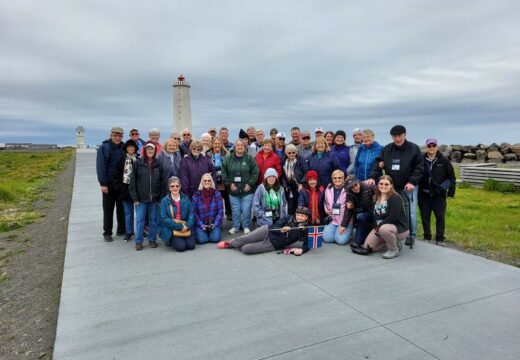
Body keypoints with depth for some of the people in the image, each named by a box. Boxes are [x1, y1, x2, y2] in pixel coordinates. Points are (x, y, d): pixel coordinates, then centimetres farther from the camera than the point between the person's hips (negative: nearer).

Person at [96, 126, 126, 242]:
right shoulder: (104, 148, -6)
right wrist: (103, 183, -16)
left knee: (121, 207, 12)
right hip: (109, 184, -4)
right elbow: (100, 166, -11)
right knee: (108, 209, 4)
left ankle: (121, 230, 24)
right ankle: (107, 233, 14)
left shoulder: (123, 148, 6)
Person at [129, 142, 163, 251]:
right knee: (140, 219, 2)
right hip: (141, 198, -1)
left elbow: (161, 181, 6)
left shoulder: (158, 164, 4)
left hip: (154, 198, 2)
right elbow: (133, 181, -1)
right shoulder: (138, 163, -1)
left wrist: (160, 197, 1)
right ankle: (139, 241, 12)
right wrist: (135, 197, -6)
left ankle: (152, 239, 21)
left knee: (153, 219, 9)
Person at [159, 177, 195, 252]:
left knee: (191, 245, -15)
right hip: (171, 229, -3)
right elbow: (164, 219, -10)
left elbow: (191, 214, 2)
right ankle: (171, 241, 12)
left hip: (185, 228, 3)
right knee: (181, 246, -21)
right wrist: (179, 227, -16)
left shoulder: (185, 198, 6)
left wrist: (188, 226, -16)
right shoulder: (164, 200, -3)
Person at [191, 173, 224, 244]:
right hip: (200, 224, 0)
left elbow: (220, 210, -2)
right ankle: (199, 232, 13)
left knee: (215, 238, -21)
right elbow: (194, 212, -1)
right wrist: (202, 225, -10)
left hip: (214, 223, 0)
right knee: (201, 239, -21)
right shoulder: (196, 195, -2)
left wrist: (215, 224, -11)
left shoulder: (217, 194, -1)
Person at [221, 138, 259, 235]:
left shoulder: (250, 159, -2)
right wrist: (229, 184, -2)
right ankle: (235, 227, 24)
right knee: (235, 210, 8)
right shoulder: (228, 159, 3)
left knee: (246, 210, 0)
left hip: (247, 190, -1)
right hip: (233, 190, 2)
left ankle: (246, 227, 19)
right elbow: (224, 173, 5)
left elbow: (255, 172, -2)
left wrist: (250, 184, -7)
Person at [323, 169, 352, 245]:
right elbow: (325, 203, 19)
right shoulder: (328, 189, 5)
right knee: (327, 238, -13)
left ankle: (348, 230, 14)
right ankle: (335, 229, 19)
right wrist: (327, 211, -1)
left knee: (341, 240, -19)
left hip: (345, 221, -4)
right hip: (332, 219, 4)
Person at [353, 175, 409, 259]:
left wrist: (379, 226, -20)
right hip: (380, 227, 7)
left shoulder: (396, 198, -17)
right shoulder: (376, 198, 5)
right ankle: (394, 241, 16)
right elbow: (375, 215, 10)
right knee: (368, 247, 0)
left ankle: (394, 249, -12)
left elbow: (393, 217, -23)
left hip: (399, 228, -7)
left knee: (384, 229, -39)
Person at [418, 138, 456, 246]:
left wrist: (451, 191, -1)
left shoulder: (444, 161, -3)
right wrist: (417, 190, 1)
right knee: (425, 217, 8)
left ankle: (440, 239, 12)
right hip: (424, 195, 1)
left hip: (439, 195, -1)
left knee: (440, 217, 1)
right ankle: (427, 237, 23)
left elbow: (452, 177, 2)